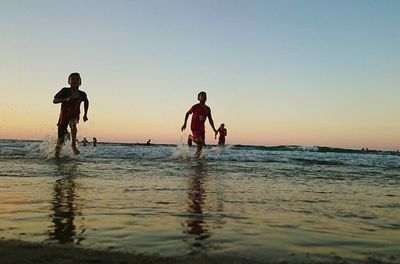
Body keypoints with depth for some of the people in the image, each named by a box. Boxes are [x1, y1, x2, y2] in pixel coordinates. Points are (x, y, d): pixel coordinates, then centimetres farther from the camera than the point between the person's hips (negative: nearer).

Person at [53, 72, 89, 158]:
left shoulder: (82, 94, -6)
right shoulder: (65, 91, -12)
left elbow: (86, 102, 17)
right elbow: (54, 100, -11)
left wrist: (85, 114, 13)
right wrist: (65, 99, -28)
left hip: (74, 116, 1)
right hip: (64, 116, -1)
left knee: (73, 124, -35)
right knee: (61, 138, -1)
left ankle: (73, 145, -18)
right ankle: (56, 155, 18)